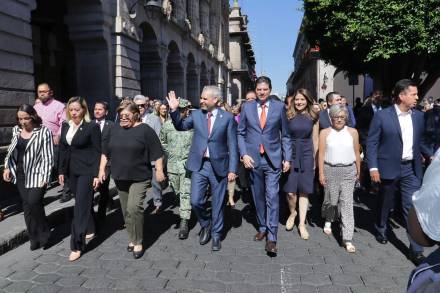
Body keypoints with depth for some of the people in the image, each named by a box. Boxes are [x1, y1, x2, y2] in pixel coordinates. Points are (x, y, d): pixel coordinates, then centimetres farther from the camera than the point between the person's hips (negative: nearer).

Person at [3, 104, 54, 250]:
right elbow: (11, 150, 17)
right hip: (20, 175, 6)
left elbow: (48, 157, -12)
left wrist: (45, 177, -15)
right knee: (27, 206, 9)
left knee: (33, 203, -13)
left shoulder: (44, 132, -12)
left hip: (36, 175, -6)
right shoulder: (16, 130, 6)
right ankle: (35, 237, 21)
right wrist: (7, 167, 5)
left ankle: (43, 233, 11)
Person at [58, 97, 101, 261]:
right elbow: (63, 149, 12)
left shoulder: (92, 127, -12)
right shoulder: (65, 126, 6)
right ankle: (90, 230, 37)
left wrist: (97, 175, -14)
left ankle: (77, 246, 2)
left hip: (87, 171, -6)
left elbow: (98, 152, -11)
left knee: (81, 206, -5)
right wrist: (61, 171, 10)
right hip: (72, 171, 6)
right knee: (84, 203, 18)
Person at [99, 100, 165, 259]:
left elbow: (157, 152, -8)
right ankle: (132, 238, 27)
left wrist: (159, 171, -10)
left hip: (139, 177, -6)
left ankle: (138, 242, -1)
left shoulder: (145, 129, -8)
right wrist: (102, 169, 11)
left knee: (134, 208, -16)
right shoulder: (115, 129, 8)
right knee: (126, 210, 12)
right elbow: (106, 151, 15)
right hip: (120, 177, 6)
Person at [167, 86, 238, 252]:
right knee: (195, 201, -2)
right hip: (199, 165, 2)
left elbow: (232, 145, -3)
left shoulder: (227, 118, -4)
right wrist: (174, 110, 0)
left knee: (217, 204, 9)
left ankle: (216, 235, 28)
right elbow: (180, 126, 17)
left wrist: (232, 169, -8)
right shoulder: (196, 115, 3)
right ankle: (205, 225, 28)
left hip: (218, 165, -2)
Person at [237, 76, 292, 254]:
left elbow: (285, 135, 5)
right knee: (258, 197, 13)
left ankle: (272, 238, -1)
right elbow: (240, 133, 6)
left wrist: (287, 158, 1)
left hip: (273, 159, -2)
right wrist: (244, 154, -6)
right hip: (253, 159, 2)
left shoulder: (279, 107, 1)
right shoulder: (247, 107, 4)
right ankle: (262, 228, 30)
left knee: (272, 197, -7)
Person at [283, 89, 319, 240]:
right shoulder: (288, 116, -1)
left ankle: (302, 224, 16)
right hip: (290, 155, -1)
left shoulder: (313, 117, 4)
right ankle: (292, 213, 25)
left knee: (304, 191, 5)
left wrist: (315, 159, 7)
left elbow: (315, 140, 8)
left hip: (306, 157, 1)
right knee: (290, 192, -6)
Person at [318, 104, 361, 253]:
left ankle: (347, 238, 1)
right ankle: (329, 220, 43)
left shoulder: (353, 132, 4)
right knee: (332, 200, 10)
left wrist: (358, 171, 11)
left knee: (347, 203, -2)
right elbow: (321, 154, -1)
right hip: (330, 170, 0)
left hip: (348, 170, 1)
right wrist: (321, 173, -5)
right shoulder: (325, 132, 1)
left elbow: (357, 153, 9)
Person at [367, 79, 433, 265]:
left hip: (411, 169, 3)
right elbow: (371, 143, -9)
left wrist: (430, 155, -1)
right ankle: (381, 230, 42)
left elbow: (420, 141, 15)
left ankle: (416, 250, 7)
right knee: (385, 204, 16)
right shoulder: (381, 116, -9)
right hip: (389, 168, -3)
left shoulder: (418, 116, 5)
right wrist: (373, 167, -15)